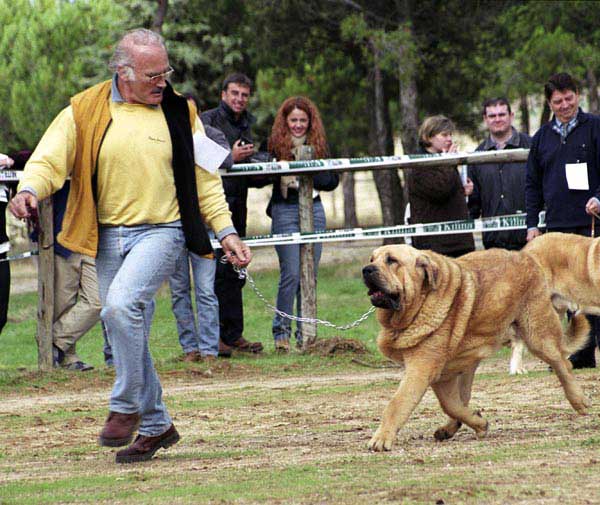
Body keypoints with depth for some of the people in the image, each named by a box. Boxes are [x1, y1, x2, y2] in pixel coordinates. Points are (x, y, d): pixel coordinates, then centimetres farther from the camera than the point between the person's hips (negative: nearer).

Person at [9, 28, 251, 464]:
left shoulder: (179, 113, 4)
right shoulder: (86, 112, 1)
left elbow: (204, 178, 10)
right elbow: (50, 158, -6)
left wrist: (226, 231, 4)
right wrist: (30, 189, -28)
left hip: (161, 231, -3)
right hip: (108, 236, 3)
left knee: (122, 303, -26)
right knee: (126, 331, 7)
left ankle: (126, 407, -12)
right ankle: (156, 425, 21)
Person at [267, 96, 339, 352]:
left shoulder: (319, 144, 10)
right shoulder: (275, 144, 0)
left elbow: (333, 180, 4)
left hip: (313, 209, 4)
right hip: (285, 213, -3)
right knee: (291, 273, -10)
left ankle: (306, 331, 11)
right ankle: (281, 330, -2)